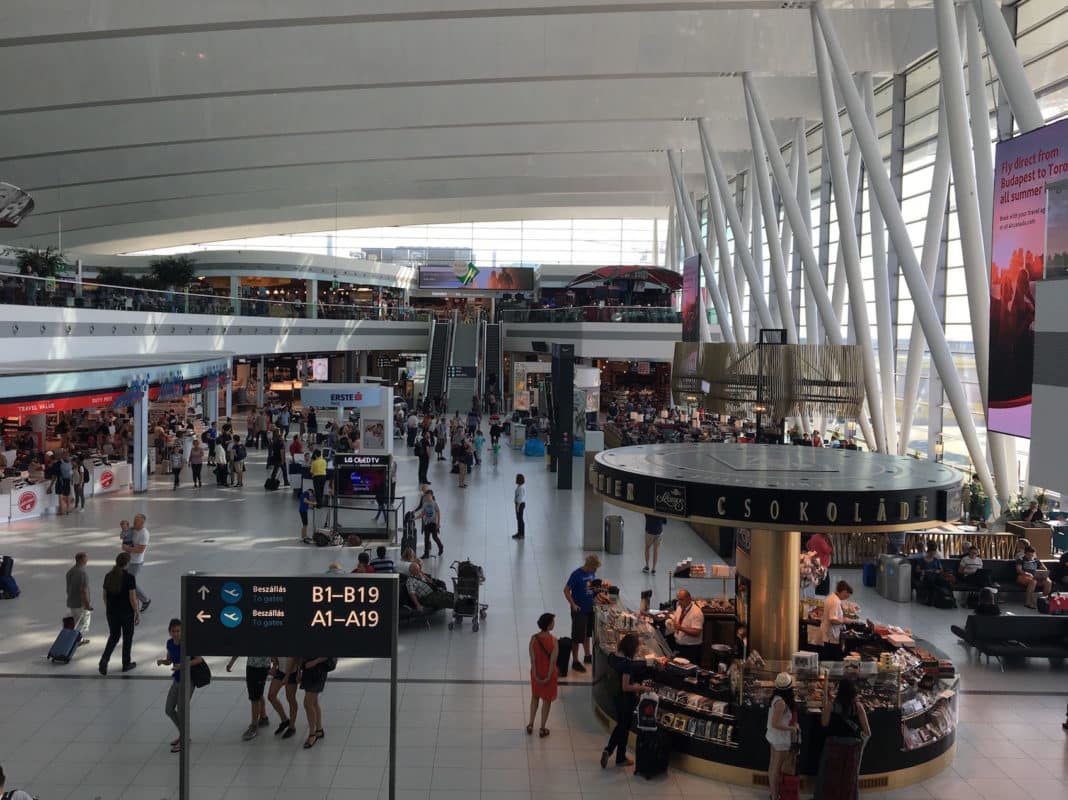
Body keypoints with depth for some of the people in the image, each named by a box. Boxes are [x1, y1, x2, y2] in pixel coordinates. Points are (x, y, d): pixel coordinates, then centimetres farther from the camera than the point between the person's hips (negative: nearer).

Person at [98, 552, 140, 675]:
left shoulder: (108, 576, -3)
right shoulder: (130, 577, -19)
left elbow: (105, 595, 5)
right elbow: (132, 598, -18)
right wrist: (137, 613, -7)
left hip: (112, 612, 4)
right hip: (127, 613, -4)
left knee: (113, 636, 20)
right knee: (127, 637, 15)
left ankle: (104, 659, 0)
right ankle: (126, 664, 27)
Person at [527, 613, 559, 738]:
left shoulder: (533, 638, -15)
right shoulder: (553, 640, -21)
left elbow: (532, 659, -13)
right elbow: (553, 660, -20)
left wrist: (535, 675, -7)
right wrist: (549, 676, -12)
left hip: (536, 672, 3)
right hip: (549, 672, -3)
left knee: (535, 697, 25)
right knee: (547, 700, 14)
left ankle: (530, 725, 30)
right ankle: (542, 729, 22)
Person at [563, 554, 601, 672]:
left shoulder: (592, 573, 1)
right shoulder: (576, 574, -21)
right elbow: (566, 590, -17)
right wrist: (573, 605, -20)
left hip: (590, 608, 7)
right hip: (579, 610, -7)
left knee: (587, 634, 22)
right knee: (577, 637, 1)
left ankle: (587, 656, 37)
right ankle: (575, 662, 10)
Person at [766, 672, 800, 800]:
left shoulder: (777, 697, -2)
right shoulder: (781, 702, -28)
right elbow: (775, 724, -27)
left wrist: (793, 724, 4)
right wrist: (792, 728, -17)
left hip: (774, 736, 8)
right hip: (781, 739, -8)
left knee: (772, 766, 19)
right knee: (777, 768, 4)